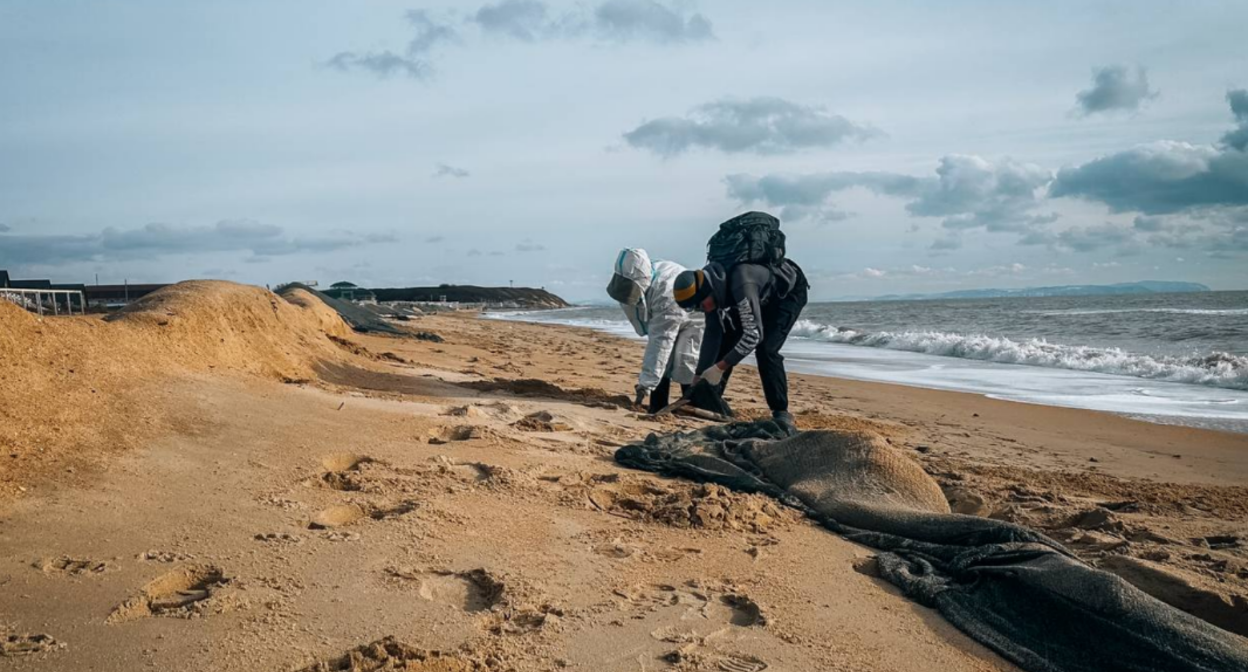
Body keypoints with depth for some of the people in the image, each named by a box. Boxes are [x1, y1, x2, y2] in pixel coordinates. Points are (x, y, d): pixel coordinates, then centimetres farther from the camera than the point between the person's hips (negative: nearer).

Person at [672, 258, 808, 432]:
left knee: (765, 349, -23)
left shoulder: (740, 285, -42)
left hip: (789, 292, -8)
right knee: (725, 341, 0)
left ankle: (781, 414, -14)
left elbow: (754, 335, -41)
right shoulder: (710, 286, -18)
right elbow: (713, 332, -10)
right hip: (762, 296, 8)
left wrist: (720, 367, -37)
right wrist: (700, 375, -11)